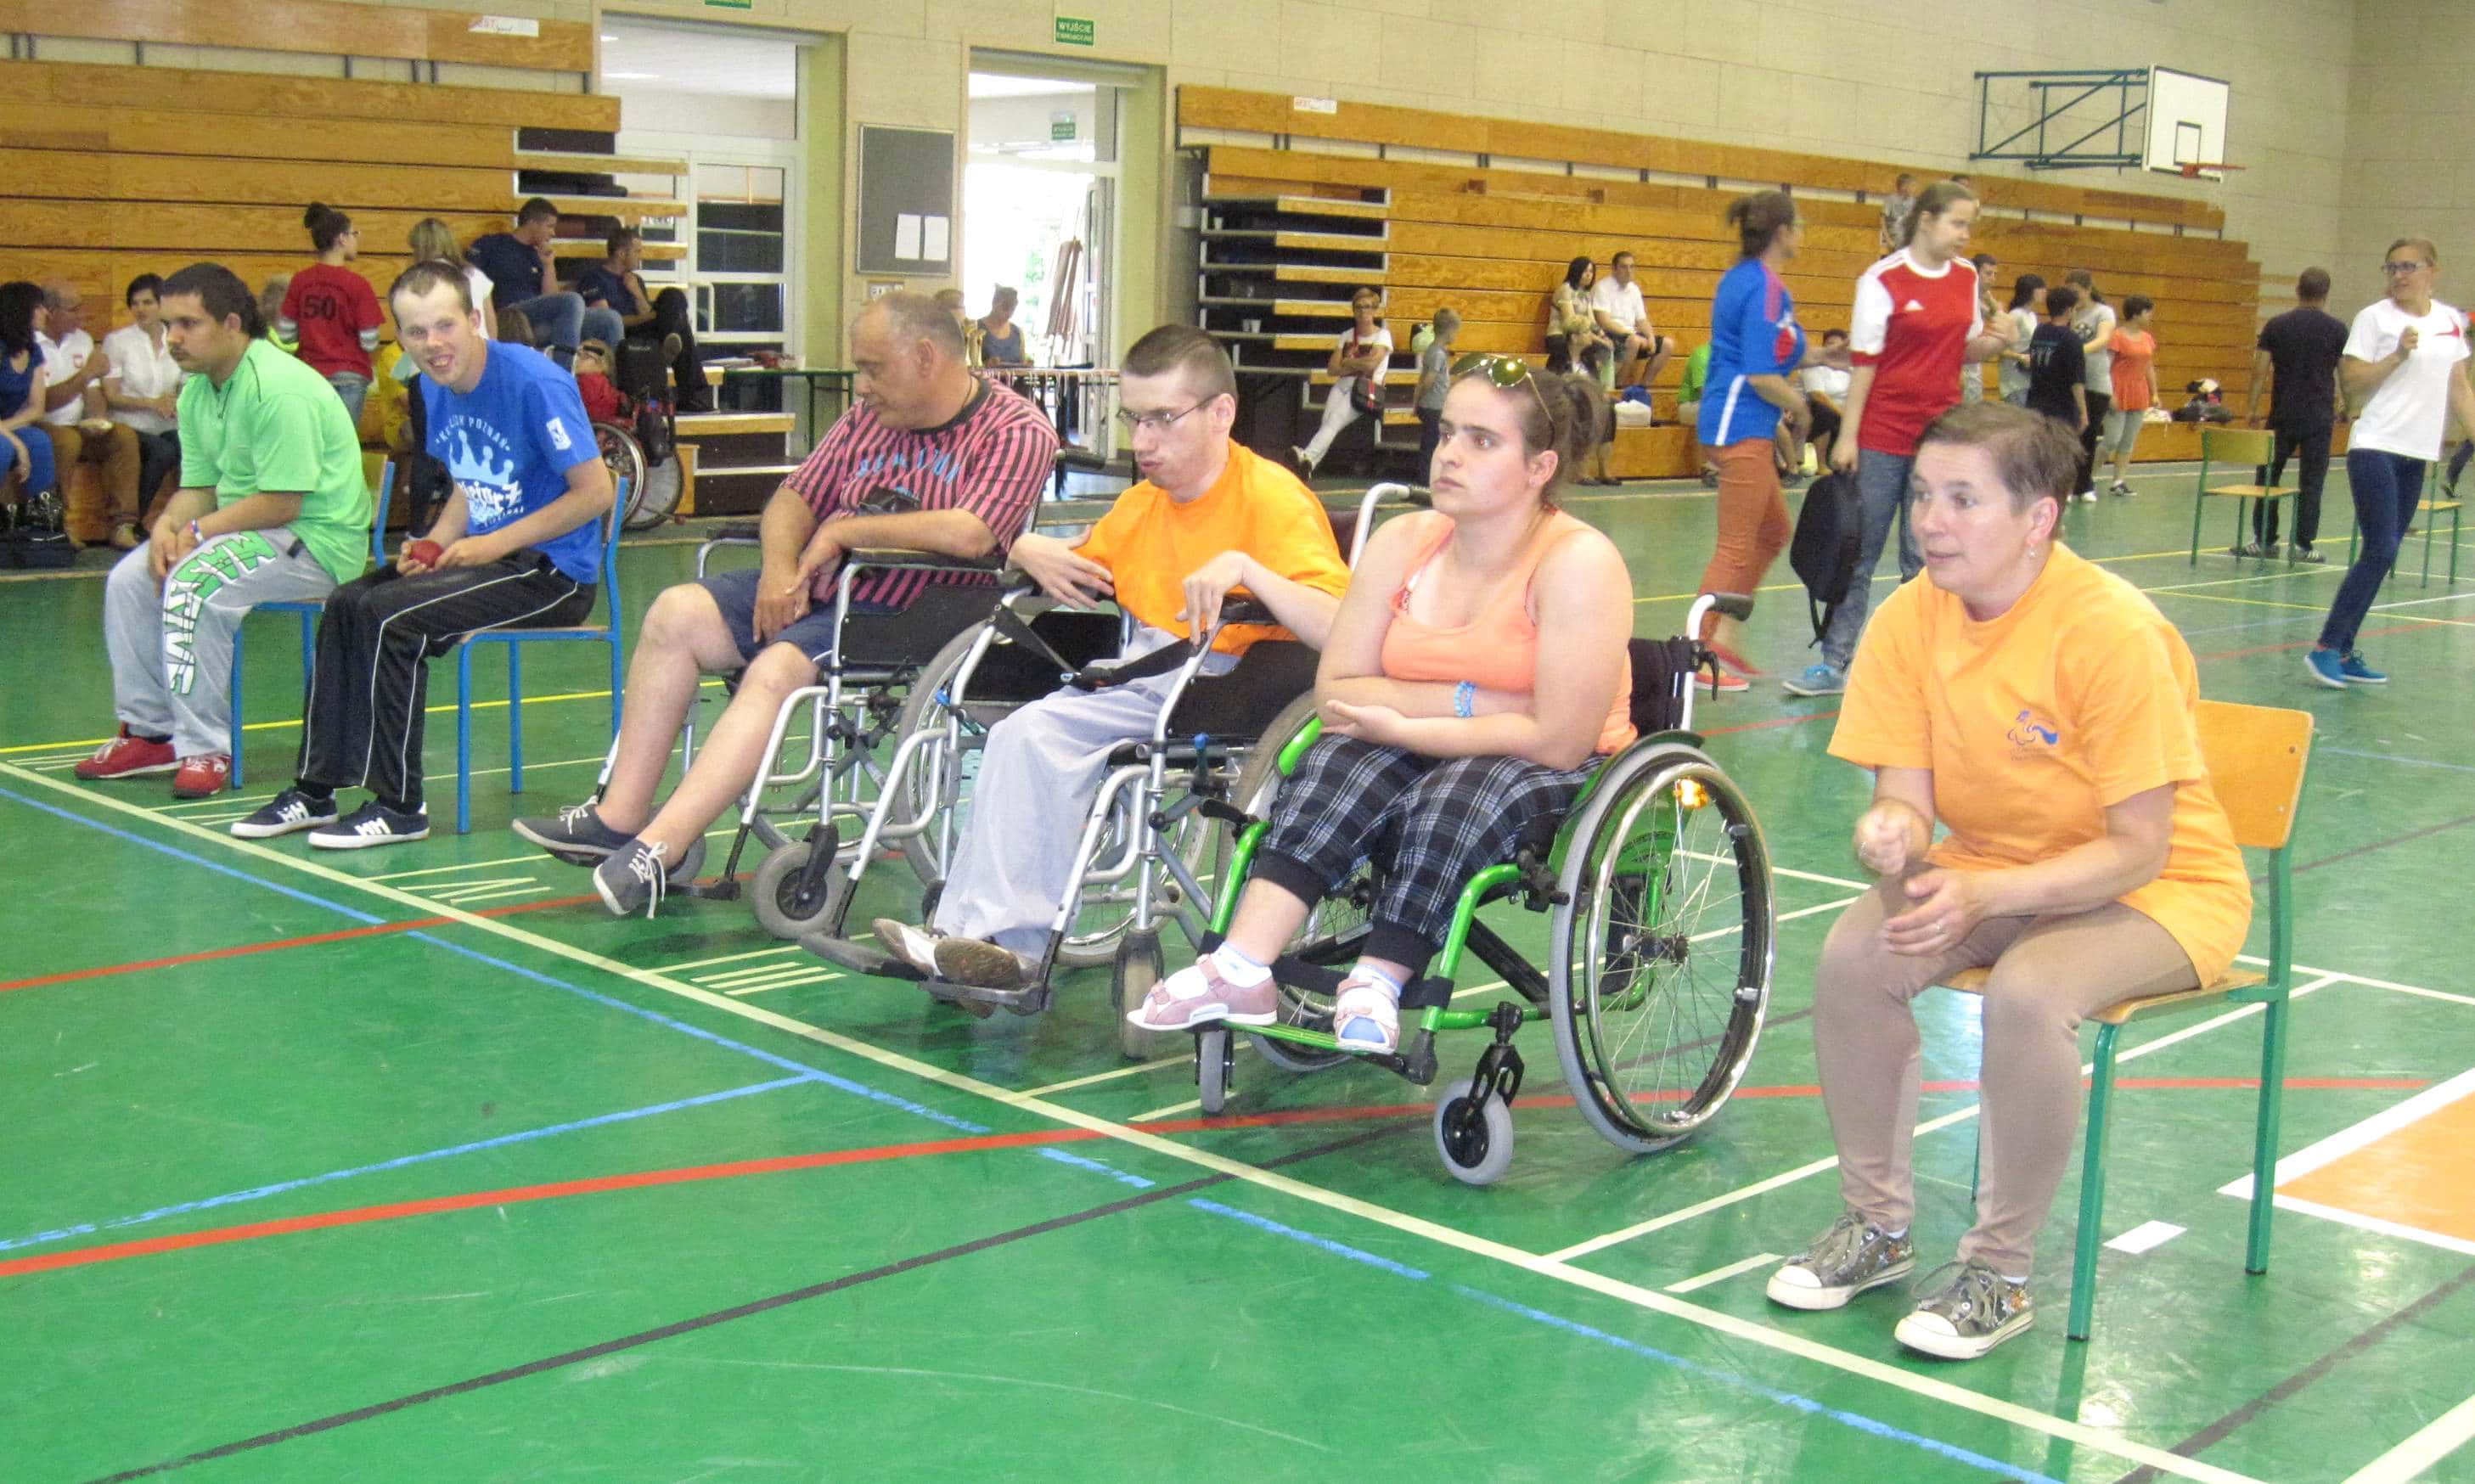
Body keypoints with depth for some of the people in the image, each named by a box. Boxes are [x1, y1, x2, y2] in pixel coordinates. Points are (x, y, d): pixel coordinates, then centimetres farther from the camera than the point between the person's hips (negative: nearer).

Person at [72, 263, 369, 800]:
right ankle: (151, 731, 12)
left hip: (319, 542, -10)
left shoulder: (279, 388, -22)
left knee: (193, 581, -28)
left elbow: (282, 503, -24)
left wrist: (197, 531, -18)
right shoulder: (197, 392, 9)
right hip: (246, 529, 10)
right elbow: (198, 488, 11)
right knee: (130, 580, 1)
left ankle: (207, 748, -18)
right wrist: (167, 525, -11)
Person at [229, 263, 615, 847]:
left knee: (390, 617, -21)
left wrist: (493, 544, -18)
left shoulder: (535, 382, -18)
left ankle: (398, 807, -10)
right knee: (345, 605, 0)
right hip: (489, 553, 9)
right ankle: (315, 789, 8)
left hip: (554, 571, -9)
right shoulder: (436, 387, 8)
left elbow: (595, 492, -19)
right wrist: (433, 546, 0)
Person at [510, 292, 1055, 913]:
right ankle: (619, 817, -7)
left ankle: (659, 849, -33)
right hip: (815, 588, 8)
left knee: (777, 669, -30)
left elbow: (969, 534, -25)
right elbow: (794, 499, 17)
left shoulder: (1017, 432, -10)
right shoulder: (870, 417, 14)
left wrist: (844, 531, -14)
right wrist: (780, 568, -7)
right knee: (677, 614, -8)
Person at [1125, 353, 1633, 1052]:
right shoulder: (1403, 543, -1)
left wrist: (1404, 725, -20)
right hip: (1420, 753, 5)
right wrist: (1468, 703, -19)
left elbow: (1558, 741, -23)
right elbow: (1336, 692, -5)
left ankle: (1375, 989, -28)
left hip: (1563, 778, -5)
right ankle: (1240, 971, -34)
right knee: (1336, 767, -25)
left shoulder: (1578, 562, -17)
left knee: (1452, 798, -35)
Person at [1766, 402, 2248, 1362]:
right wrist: (1891, 837, -31)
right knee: (1852, 958, -21)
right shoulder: (1908, 619, -9)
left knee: (2028, 991, -33)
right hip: (1992, 868, 5)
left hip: (2160, 887, -5)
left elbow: (2137, 849, -23)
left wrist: (1984, 897, -35)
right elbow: (1905, 798, -6)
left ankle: (2000, 1273, -12)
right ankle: (1879, 1225, 1)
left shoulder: (2111, 629, -25)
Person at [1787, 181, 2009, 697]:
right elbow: (1864, 361, -9)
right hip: (1883, 436, -5)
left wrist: (1989, 345, -5)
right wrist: (1847, 436, -12)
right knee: (1859, 552, 1)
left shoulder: (1967, 278, 9)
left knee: (1924, 558, 8)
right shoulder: (1884, 280, -7)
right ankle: (1834, 663, 6)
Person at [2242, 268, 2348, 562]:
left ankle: (2264, 540, 10)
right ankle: (2304, 544, 4)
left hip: (2282, 415, 0)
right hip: (2320, 416, 0)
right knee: (2311, 482, 3)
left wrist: (2252, 408, 4)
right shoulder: (2337, 329, -1)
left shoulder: (2276, 326, 0)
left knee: (2268, 475, 10)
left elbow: (2260, 369, -2)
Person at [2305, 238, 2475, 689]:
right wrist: (2397, 355, -17)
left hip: (2417, 454, 6)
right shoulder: (2374, 318, -3)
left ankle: (2345, 652, 11)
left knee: (2382, 556, 6)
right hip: (2375, 448, -6)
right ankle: (2326, 648, -11)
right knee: (2380, 550, -16)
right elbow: (2352, 385, -6)